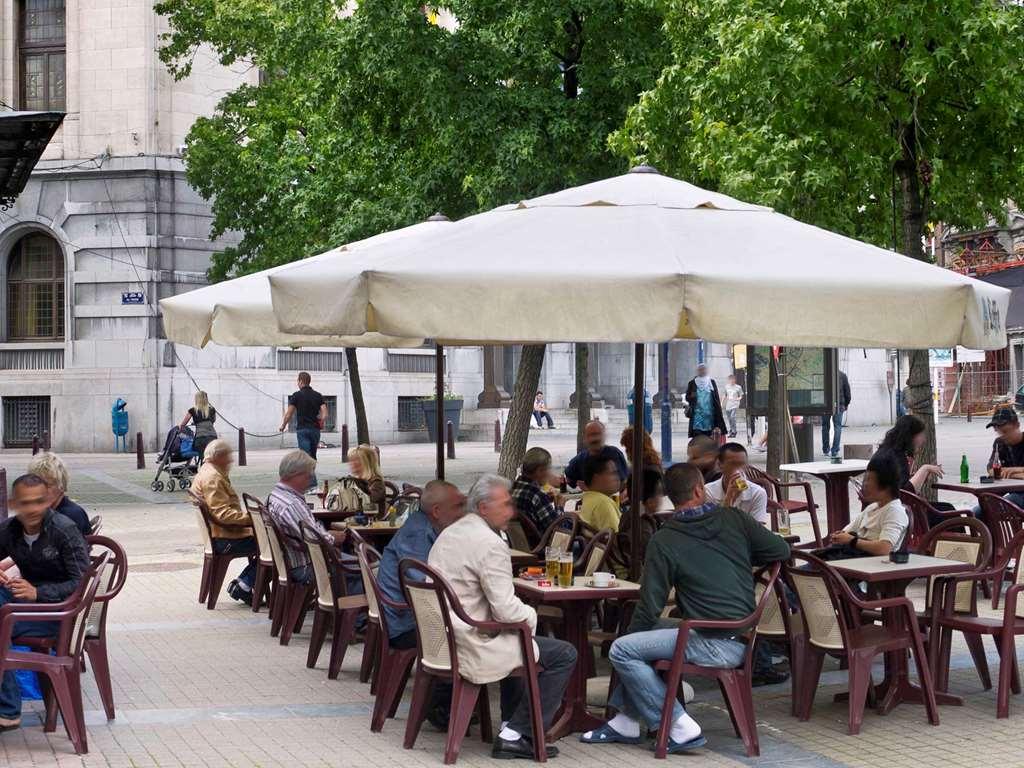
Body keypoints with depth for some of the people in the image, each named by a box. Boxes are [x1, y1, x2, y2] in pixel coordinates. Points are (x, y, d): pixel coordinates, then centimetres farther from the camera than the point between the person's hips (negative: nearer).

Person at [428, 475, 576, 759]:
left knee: (516, 639, 35)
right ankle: (515, 735, -1)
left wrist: (522, 613, 18)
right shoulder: (490, 543, -18)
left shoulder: (448, 534, 11)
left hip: (440, 640, 10)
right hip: (471, 648, -10)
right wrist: (532, 615, 1)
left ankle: (511, 722, 35)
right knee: (564, 654, -3)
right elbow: (506, 610, -22)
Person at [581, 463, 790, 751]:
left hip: (715, 646, -7)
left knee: (621, 650, -8)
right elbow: (781, 550, 9)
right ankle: (626, 722, 21)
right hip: (741, 637, 7)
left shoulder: (663, 541, -8)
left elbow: (650, 606, -4)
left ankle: (681, 728, -8)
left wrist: (631, 634, 14)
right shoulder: (734, 519, 2)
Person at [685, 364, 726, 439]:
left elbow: (716, 398, 11)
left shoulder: (711, 382, 11)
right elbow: (687, 397, 8)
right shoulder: (692, 383, 6)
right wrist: (691, 397, -16)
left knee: (710, 437, 2)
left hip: (710, 413, 2)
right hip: (697, 413, -2)